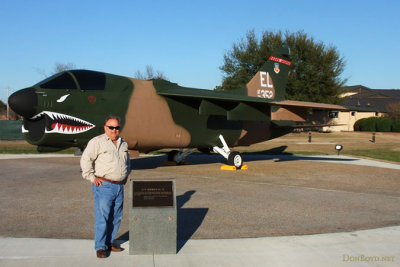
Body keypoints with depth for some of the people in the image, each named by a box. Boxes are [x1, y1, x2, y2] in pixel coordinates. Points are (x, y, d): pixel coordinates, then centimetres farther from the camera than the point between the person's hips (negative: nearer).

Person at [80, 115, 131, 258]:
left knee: (116, 217, 11)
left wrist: (126, 175, 20)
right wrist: (92, 177, -13)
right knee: (102, 217, -5)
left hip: (119, 187, 7)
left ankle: (110, 243, 24)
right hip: (104, 186, -6)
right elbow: (85, 159, -10)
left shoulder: (123, 144, 14)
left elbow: (127, 161, 31)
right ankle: (100, 247, 5)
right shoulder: (97, 142, -6)